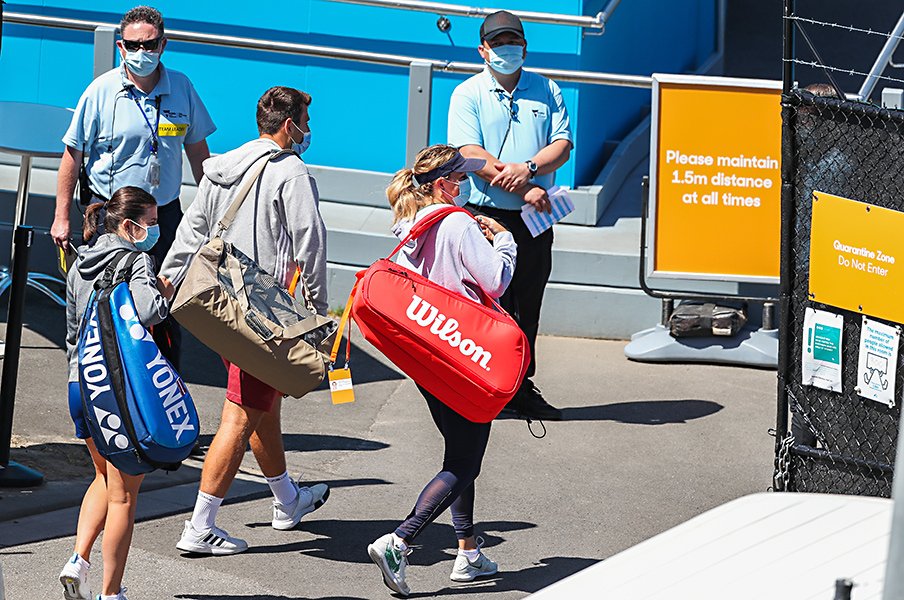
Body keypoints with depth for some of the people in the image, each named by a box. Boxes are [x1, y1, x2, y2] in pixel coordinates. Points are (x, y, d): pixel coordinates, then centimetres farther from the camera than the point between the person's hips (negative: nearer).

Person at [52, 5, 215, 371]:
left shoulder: (181, 88, 1)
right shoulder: (101, 91, -7)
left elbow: (197, 150, 12)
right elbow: (73, 155, -3)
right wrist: (62, 216, -4)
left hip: (165, 213, 3)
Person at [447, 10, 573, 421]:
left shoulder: (546, 91, 12)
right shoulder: (468, 94, 1)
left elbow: (563, 143, 4)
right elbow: (469, 154, -11)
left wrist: (528, 168, -16)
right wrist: (523, 190, -17)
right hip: (486, 215, -4)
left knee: (528, 306, 9)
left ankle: (521, 388, 18)